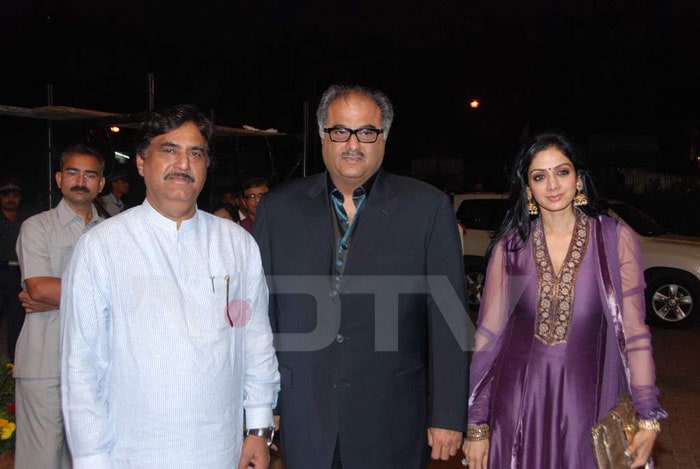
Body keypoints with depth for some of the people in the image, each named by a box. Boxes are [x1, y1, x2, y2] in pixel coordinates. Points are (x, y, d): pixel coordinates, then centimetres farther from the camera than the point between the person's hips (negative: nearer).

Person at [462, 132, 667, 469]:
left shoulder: (616, 239, -4)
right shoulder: (509, 247, -1)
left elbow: (633, 331, -1)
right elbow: (489, 335, 0)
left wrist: (648, 419, -5)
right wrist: (477, 425, -1)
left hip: (587, 403, -1)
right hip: (517, 406, 1)